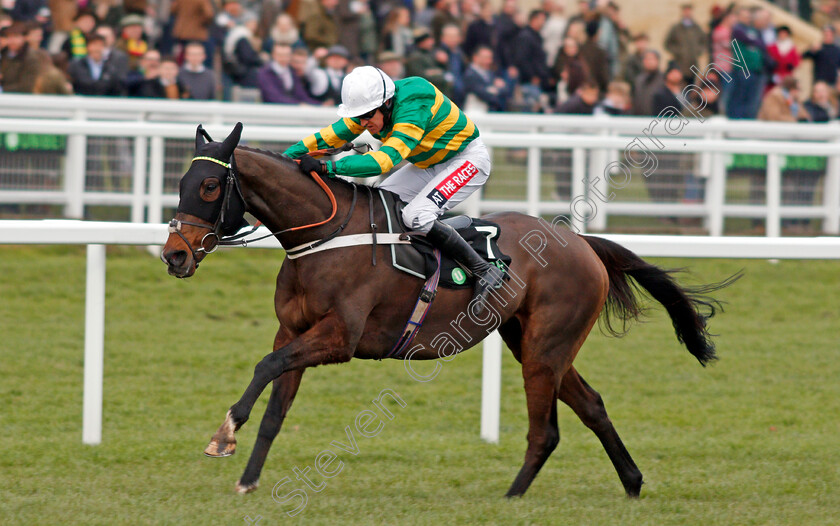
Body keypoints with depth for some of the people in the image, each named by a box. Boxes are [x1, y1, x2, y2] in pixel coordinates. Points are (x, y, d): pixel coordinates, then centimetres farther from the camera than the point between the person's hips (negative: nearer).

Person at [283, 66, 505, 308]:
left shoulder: (413, 108, -35)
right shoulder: (370, 106, -11)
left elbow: (384, 160, -45)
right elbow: (329, 136, -7)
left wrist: (326, 167, -51)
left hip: (468, 160, -9)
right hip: (430, 165, 9)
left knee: (416, 216, -26)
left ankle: (485, 272, -17)